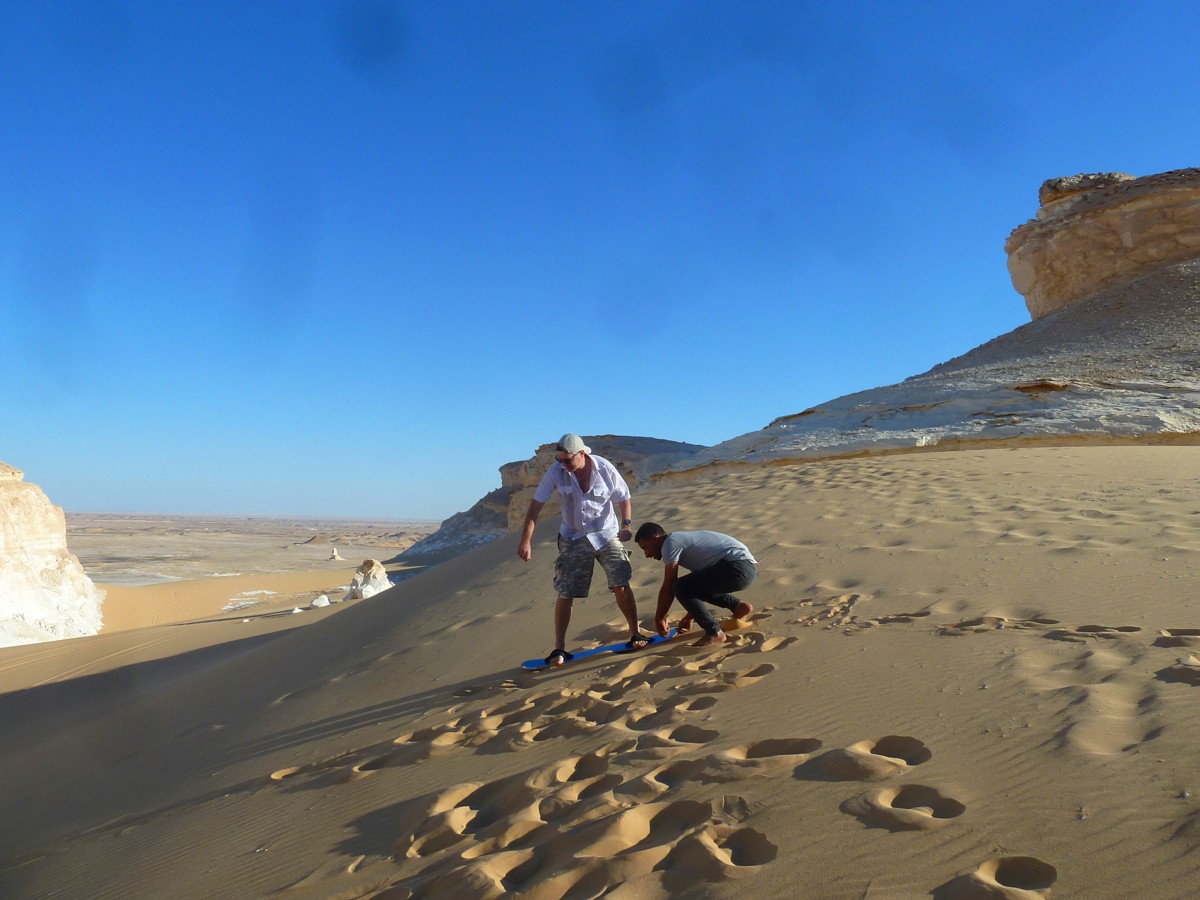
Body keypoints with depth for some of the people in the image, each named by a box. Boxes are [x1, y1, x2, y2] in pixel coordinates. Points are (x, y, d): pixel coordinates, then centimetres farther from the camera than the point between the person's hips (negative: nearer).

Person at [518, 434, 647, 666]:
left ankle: (635, 634, 11)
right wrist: (525, 540, -17)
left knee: (621, 584, -8)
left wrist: (626, 525, -20)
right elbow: (536, 505, -12)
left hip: (607, 535, 0)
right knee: (565, 594, -1)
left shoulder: (604, 468, -16)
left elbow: (624, 498, -4)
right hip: (573, 539, 1)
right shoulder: (555, 472, -16)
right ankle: (559, 648, 10)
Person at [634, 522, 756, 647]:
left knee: (680, 587, -12)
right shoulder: (683, 540, 24)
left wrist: (659, 619, 7)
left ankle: (714, 633, -5)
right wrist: (690, 617, 33)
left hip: (738, 568, -10)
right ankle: (738, 606, 21)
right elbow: (698, 583, 30)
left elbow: (667, 589, -5)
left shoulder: (670, 543, -4)